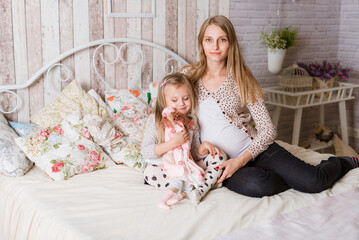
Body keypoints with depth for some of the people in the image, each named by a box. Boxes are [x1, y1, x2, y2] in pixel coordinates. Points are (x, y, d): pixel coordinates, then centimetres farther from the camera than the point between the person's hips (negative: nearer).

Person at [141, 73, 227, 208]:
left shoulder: (191, 120, 4)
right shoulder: (156, 120, -7)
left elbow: (194, 154, 10)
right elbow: (145, 152, -17)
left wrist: (202, 148, -15)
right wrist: (172, 143, -27)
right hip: (167, 168, -3)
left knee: (218, 155, -13)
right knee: (149, 172, -33)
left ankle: (199, 191, -30)